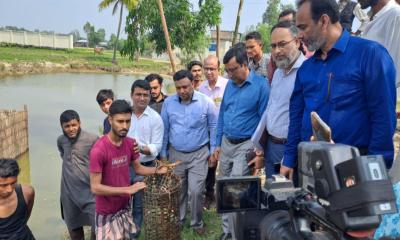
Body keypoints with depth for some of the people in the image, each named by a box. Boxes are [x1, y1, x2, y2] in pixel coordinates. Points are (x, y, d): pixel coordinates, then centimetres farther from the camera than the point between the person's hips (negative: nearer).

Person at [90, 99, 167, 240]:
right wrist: (128, 189, -27)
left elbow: (138, 168, 6)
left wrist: (157, 170, -12)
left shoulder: (131, 143, -7)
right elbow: (95, 188, -24)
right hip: (107, 211, -6)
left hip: (125, 206, 6)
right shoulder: (98, 150, -26)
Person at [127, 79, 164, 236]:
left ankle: (136, 228, 37)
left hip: (145, 167, -2)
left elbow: (157, 146, -11)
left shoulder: (155, 118, -9)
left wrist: (142, 148, -29)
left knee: (139, 203, 15)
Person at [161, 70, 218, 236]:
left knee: (196, 191, -3)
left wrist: (213, 150, -2)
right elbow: (164, 129, 4)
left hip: (199, 154, -2)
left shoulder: (206, 102, -11)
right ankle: (177, 220, 36)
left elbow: (214, 127, -1)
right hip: (175, 154, 2)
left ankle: (197, 222, 21)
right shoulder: (168, 103, -5)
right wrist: (163, 153, 6)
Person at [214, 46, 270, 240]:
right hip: (226, 143, 7)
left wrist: (258, 148, -14)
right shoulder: (230, 84, 8)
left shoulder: (261, 85, -12)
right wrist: (218, 144, 13)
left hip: (245, 145, -6)